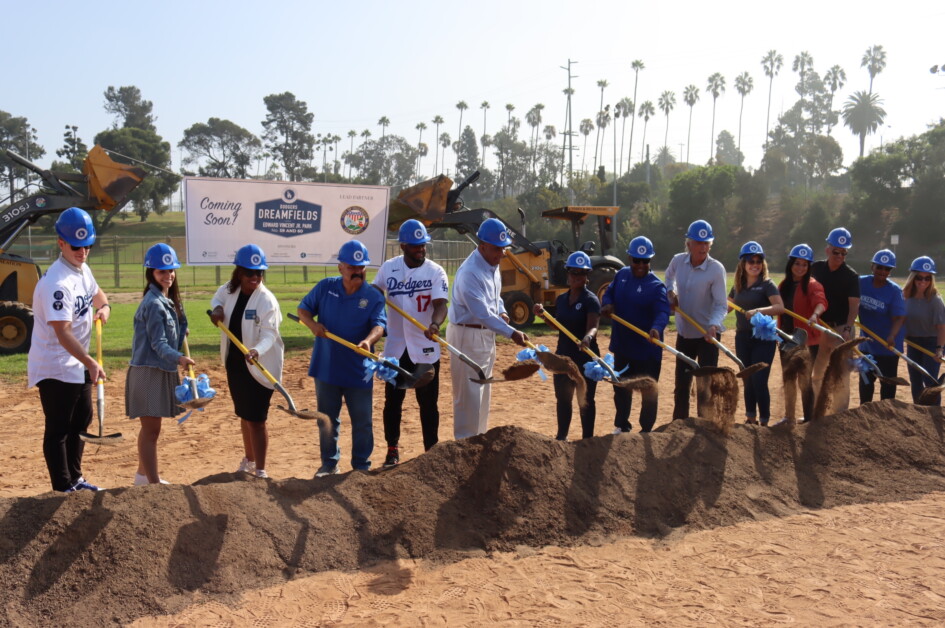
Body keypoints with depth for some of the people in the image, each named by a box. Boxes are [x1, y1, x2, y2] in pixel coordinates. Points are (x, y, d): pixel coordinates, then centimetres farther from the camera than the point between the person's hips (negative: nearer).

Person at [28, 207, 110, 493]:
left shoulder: (83, 270, 3)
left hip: (78, 364, 10)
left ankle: (75, 478, 33)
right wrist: (90, 363, -42)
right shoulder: (57, 283, -26)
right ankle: (63, 489, 8)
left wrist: (104, 307, -1)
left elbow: (97, 295, 23)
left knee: (81, 420, 19)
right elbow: (62, 332, -32)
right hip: (56, 369, -10)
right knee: (58, 429, 0)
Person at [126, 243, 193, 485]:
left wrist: (180, 334, 7)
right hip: (149, 371, -10)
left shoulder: (169, 301, 12)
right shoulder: (154, 303, -17)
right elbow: (158, 343, -22)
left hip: (163, 371, 10)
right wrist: (178, 358, -34)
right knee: (151, 429, -6)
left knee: (150, 428, 20)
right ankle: (154, 482, -3)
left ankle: (143, 475, 34)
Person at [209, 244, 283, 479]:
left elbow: (269, 334, -25)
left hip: (259, 367, -6)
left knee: (256, 419, -7)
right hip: (234, 363, 6)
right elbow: (217, 299, 22)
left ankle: (260, 471, 2)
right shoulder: (228, 290, -1)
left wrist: (257, 351, -45)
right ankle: (249, 460, 37)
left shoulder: (267, 300, -19)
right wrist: (217, 309, -2)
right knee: (244, 415, 20)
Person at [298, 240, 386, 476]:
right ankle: (329, 463, 30)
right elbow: (303, 308, 8)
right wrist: (313, 324, -14)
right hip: (326, 367, 2)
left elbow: (379, 324, -20)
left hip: (358, 370, -2)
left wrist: (368, 340, -41)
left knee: (362, 421, 7)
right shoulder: (325, 287, -1)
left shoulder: (373, 296, -7)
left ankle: (361, 466, 22)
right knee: (327, 420, 15)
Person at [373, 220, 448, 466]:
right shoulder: (388, 268, 1)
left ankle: (431, 451, 17)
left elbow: (441, 305, -17)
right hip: (395, 347, 2)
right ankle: (392, 450, 23)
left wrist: (435, 324, -37)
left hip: (425, 349, -2)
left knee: (428, 403, 5)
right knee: (392, 400, 9)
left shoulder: (435, 271, -6)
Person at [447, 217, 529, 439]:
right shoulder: (469, 272, -25)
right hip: (467, 336, -10)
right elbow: (482, 313, -30)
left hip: (487, 335, 10)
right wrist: (511, 332, -35)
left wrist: (501, 311, 0)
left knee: (484, 393, 17)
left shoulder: (493, 265, 5)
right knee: (469, 394, -5)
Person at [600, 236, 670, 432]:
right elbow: (609, 292, 15)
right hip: (622, 345, 6)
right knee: (621, 388, 21)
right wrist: (608, 304, -9)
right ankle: (621, 426, 38)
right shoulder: (622, 275, 2)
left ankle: (646, 431, 19)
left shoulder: (656, 286, -18)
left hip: (647, 349, -6)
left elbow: (663, 311, -30)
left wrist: (657, 328, -51)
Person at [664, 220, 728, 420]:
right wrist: (670, 292, 1)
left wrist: (713, 325, -36)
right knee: (681, 383, 14)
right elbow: (669, 277, 20)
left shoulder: (716, 269, -17)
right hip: (684, 332, 5)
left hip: (708, 335, -5)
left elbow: (721, 305, -19)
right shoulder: (678, 261, -3)